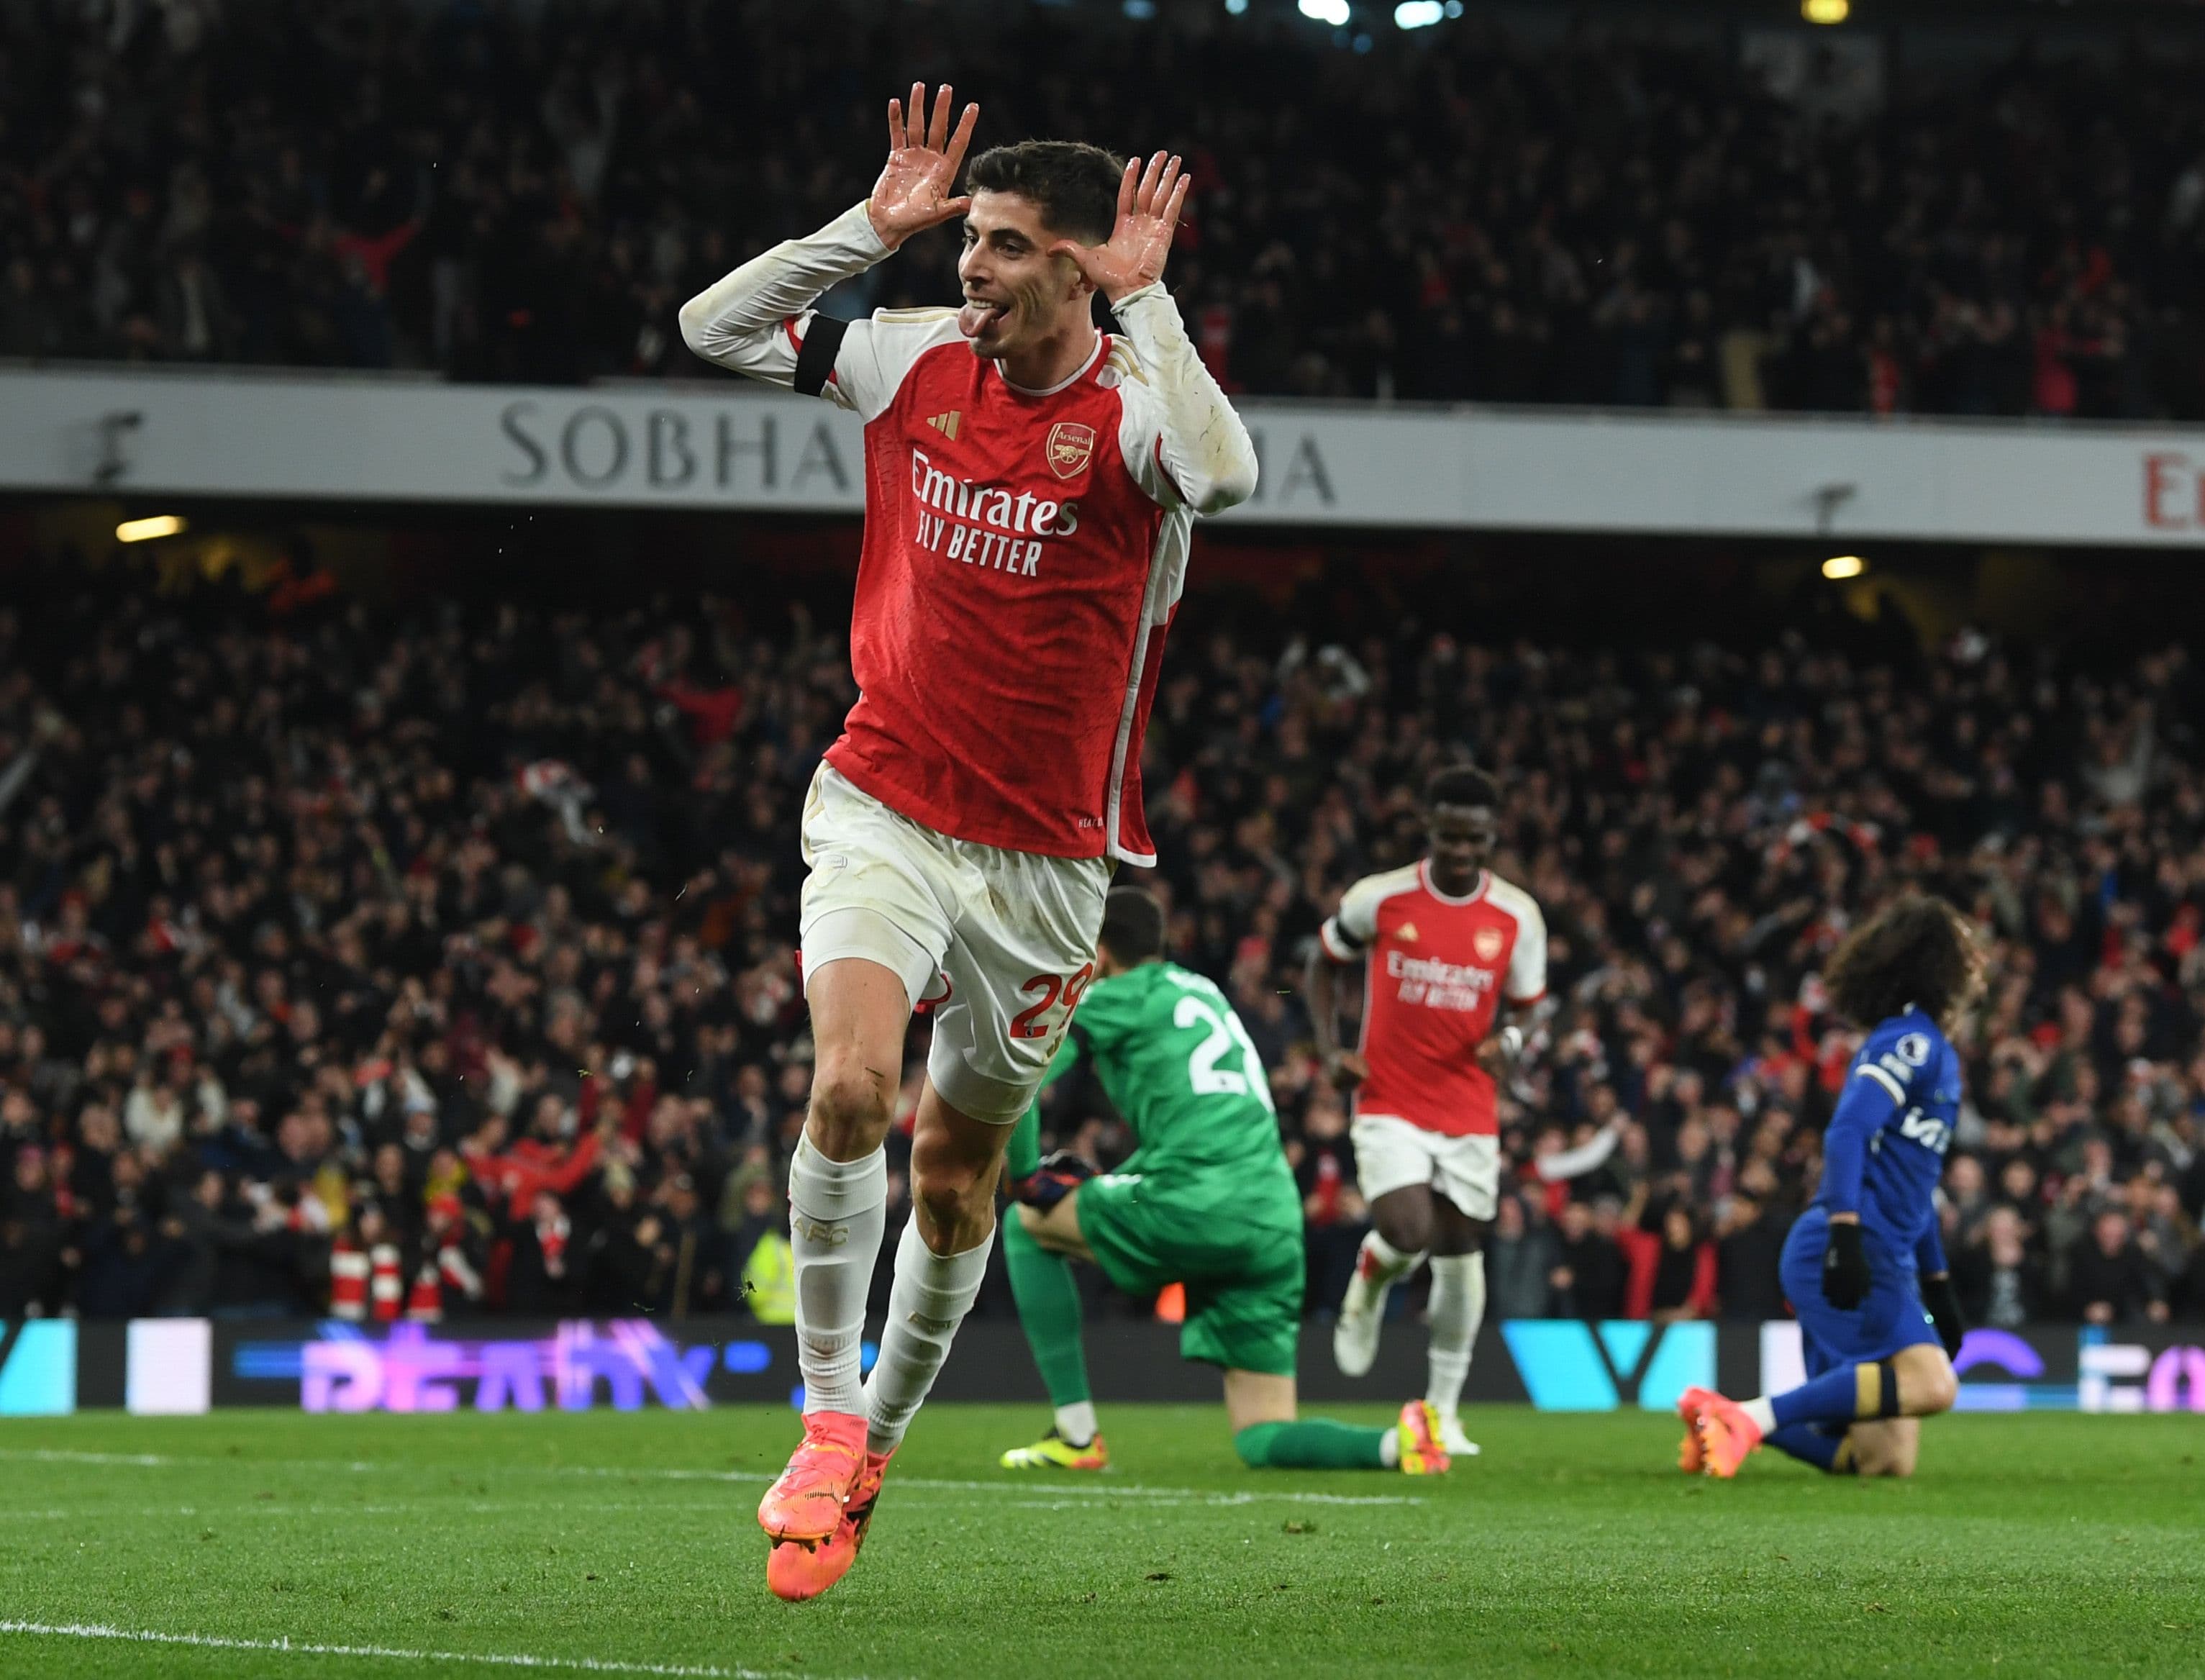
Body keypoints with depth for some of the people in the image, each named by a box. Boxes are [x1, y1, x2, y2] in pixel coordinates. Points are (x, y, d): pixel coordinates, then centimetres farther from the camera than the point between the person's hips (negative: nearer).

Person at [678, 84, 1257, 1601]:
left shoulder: (1132, 406, -13)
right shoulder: (920, 360, -1)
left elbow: (1227, 474, -36)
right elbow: (715, 327, 4)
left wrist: (1144, 298, -29)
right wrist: (872, 227, -7)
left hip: (1045, 853, -1)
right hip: (885, 807, 1)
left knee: (959, 1162, 11)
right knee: (850, 1089, -22)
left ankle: (881, 1432, 32)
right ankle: (827, 1430, -13)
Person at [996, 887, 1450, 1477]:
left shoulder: (1113, 1000, 6)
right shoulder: (1202, 992, 29)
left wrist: (1026, 1179, 7)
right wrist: (1104, 1187, 31)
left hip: (1197, 1203, -7)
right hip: (1276, 1224, 7)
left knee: (1026, 1226, 19)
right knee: (1263, 1441, 9)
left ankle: (1075, 1436, 12)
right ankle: (1398, 1444, -21)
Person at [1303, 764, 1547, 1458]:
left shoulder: (1517, 917, -1)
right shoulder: (1378, 899, -5)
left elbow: (1528, 1005, 11)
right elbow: (1324, 964, 12)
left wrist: (1510, 1040, -13)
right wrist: (1330, 1048, -2)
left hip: (1469, 1113, 2)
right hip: (1389, 1106, -2)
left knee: (1461, 1256, 4)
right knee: (1409, 1233, -21)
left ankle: (1443, 1412, 18)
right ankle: (1368, 1287, 17)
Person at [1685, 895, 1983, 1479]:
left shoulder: (1938, 1054, 25)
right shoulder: (1908, 1041, -5)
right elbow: (1846, 1134, -19)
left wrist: (1938, 1286, 32)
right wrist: (1845, 1234, -30)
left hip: (1884, 1261, 9)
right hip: (1850, 1252, -9)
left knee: (1889, 1461, 0)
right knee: (1931, 1383, -28)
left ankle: (1724, 1418, 1)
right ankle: (1749, 1418, -28)